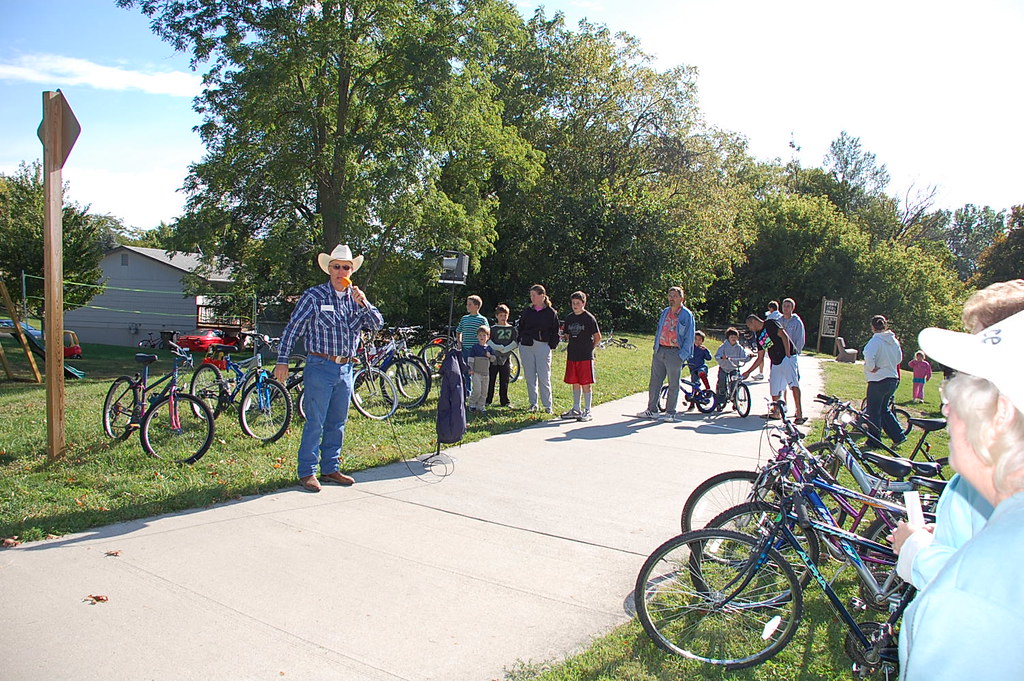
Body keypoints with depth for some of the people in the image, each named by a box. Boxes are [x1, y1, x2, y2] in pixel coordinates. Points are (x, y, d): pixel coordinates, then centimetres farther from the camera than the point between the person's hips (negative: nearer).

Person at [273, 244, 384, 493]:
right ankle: (307, 472, 6)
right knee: (315, 422, -4)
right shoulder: (314, 296, -2)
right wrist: (282, 360, -8)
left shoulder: (356, 298, 11)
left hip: (346, 369, 5)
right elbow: (292, 328, -3)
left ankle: (330, 469, 22)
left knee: (337, 423, 12)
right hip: (320, 367, -5)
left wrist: (363, 303, -13)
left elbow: (378, 324, 3)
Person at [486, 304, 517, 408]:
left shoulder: (512, 329, 8)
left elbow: (515, 343, 0)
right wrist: (498, 347, -20)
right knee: (491, 380, 0)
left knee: (504, 381, 7)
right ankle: (488, 400, 9)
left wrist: (506, 349, -14)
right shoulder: (493, 328, 2)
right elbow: (488, 342, -6)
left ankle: (504, 401, 16)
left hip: (506, 358, 2)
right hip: (493, 357, -2)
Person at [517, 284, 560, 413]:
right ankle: (533, 404, 15)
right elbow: (520, 327, 16)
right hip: (526, 346, 3)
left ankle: (548, 405, 4)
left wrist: (552, 345, -3)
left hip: (543, 346, -3)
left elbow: (555, 331, 5)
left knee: (544, 377, -4)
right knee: (530, 376, 6)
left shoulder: (551, 312, 3)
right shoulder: (526, 311, 11)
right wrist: (520, 341, 5)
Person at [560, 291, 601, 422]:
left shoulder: (589, 318, -6)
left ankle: (587, 412, 4)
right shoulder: (569, 318, 10)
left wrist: (590, 348, 2)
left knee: (586, 384, -2)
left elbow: (598, 337, -2)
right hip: (572, 356, 6)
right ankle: (576, 409, 22)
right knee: (575, 383, 11)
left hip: (585, 357, -5)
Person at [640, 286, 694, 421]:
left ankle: (670, 412, 13)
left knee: (673, 384, 4)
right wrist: (656, 347, 11)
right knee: (654, 382, 7)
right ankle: (652, 410, 16)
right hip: (660, 351, 5)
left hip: (674, 353, -5)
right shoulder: (664, 312, 13)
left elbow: (689, 337, -4)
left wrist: (682, 356, -11)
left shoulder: (687, 315, -3)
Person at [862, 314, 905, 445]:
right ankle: (898, 436, 18)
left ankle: (874, 440, 11)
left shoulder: (876, 340, -16)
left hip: (878, 380, -8)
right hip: (893, 379, 8)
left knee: (873, 411, 4)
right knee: (884, 409, 21)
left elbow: (869, 356, -32)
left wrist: (872, 368, -16)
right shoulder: (894, 340, 7)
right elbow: (899, 358, 18)